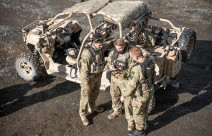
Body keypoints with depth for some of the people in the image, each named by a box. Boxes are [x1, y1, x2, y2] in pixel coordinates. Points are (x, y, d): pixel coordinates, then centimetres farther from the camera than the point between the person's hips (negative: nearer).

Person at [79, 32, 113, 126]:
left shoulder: (101, 48, -9)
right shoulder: (87, 52, -30)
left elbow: (109, 44, 15)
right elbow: (84, 70, -25)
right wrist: (86, 83, -21)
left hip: (98, 76, 7)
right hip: (88, 77, -7)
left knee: (95, 93, 25)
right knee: (85, 96, 6)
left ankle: (92, 107, 50)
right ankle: (83, 113, 26)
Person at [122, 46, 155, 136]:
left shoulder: (136, 69, -37)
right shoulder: (150, 59, -16)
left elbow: (131, 86, -27)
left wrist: (124, 96, -13)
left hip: (140, 95, -8)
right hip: (150, 90, 8)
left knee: (138, 112, 17)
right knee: (145, 108, 30)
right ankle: (143, 123, 54)